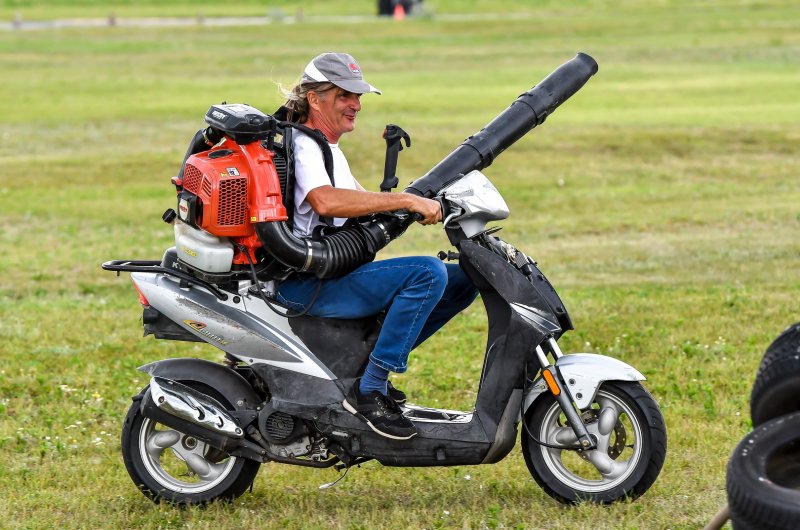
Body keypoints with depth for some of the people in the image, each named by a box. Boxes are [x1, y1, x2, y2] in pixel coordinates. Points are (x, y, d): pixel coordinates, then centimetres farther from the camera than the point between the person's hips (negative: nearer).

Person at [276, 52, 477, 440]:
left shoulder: (328, 148, 22)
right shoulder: (305, 146, -12)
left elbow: (364, 204, 27)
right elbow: (325, 201, -32)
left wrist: (427, 205, 11)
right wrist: (407, 200, -33)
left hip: (336, 273, 10)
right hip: (304, 286, -10)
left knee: (464, 279, 5)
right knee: (427, 273, -28)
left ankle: (383, 359, 4)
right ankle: (368, 390, -24)